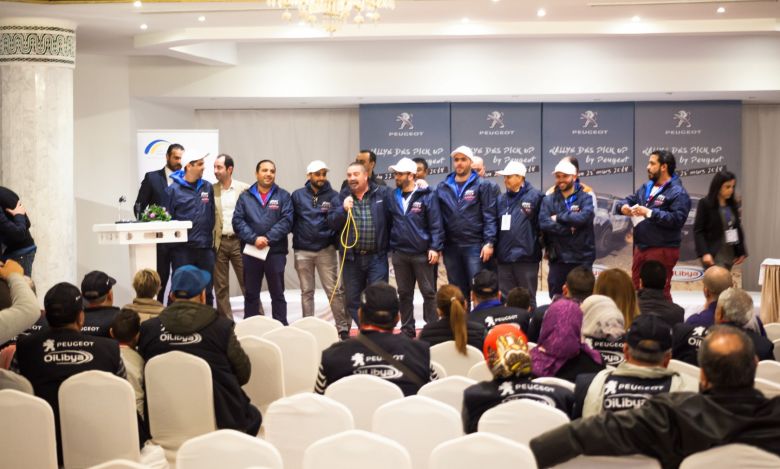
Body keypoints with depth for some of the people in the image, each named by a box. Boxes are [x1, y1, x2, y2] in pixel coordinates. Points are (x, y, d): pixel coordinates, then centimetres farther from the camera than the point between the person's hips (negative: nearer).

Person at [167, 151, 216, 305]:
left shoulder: (207, 187, 8)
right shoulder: (174, 189, -4)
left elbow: (211, 214, 12)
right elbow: (167, 217, -3)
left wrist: (209, 237, 7)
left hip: (205, 247, 4)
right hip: (182, 248, -4)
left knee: (206, 290, 9)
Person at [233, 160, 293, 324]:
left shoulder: (283, 196, 5)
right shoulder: (245, 197, 9)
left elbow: (287, 220, -6)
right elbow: (238, 221, -1)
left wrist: (268, 238, -16)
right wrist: (254, 239, -15)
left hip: (276, 251, -1)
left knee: (277, 294, 4)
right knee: (251, 294, 8)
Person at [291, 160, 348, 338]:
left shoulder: (333, 196, 0)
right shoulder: (298, 195, 4)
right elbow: (290, 220, 3)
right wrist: (297, 237, -8)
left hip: (326, 249, -1)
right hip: (302, 250, 1)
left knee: (334, 290, -1)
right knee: (307, 292, 10)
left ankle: (343, 327, 5)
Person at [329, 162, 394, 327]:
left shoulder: (382, 194, -2)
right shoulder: (342, 196, 6)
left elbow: (394, 219, -6)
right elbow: (331, 222, -2)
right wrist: (343, 210, -15)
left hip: (377, 257, -3)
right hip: (351, 257, 3)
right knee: (352, 299, 9)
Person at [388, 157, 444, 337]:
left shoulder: (427, 196, -5)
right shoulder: (393, 196, 8)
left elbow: (436, 225, -8)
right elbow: (389, 223, 12)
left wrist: (435, 248, -14)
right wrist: (390, 247, 5)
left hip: (422, 253, -4)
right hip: (399, 253, 5)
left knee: (429, 293, 1)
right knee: (404, 294, 11)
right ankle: (407, 330, 19)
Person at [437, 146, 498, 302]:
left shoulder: (482, 186, 0)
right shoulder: (442, 187, 9)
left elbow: (489, 216, -5)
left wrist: (489, 242, -13)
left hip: (475, 246, -3)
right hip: (451, 247, 4)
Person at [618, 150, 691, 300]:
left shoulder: (677, 193, -10)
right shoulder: (646, 188, 16)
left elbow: (677, 219, -21)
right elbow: (629, 200, 19)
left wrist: (649, 213, -21)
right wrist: (623, 206, -6)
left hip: (662, 250, -8)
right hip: (641, 248, 8)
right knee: (637, 289, 13)